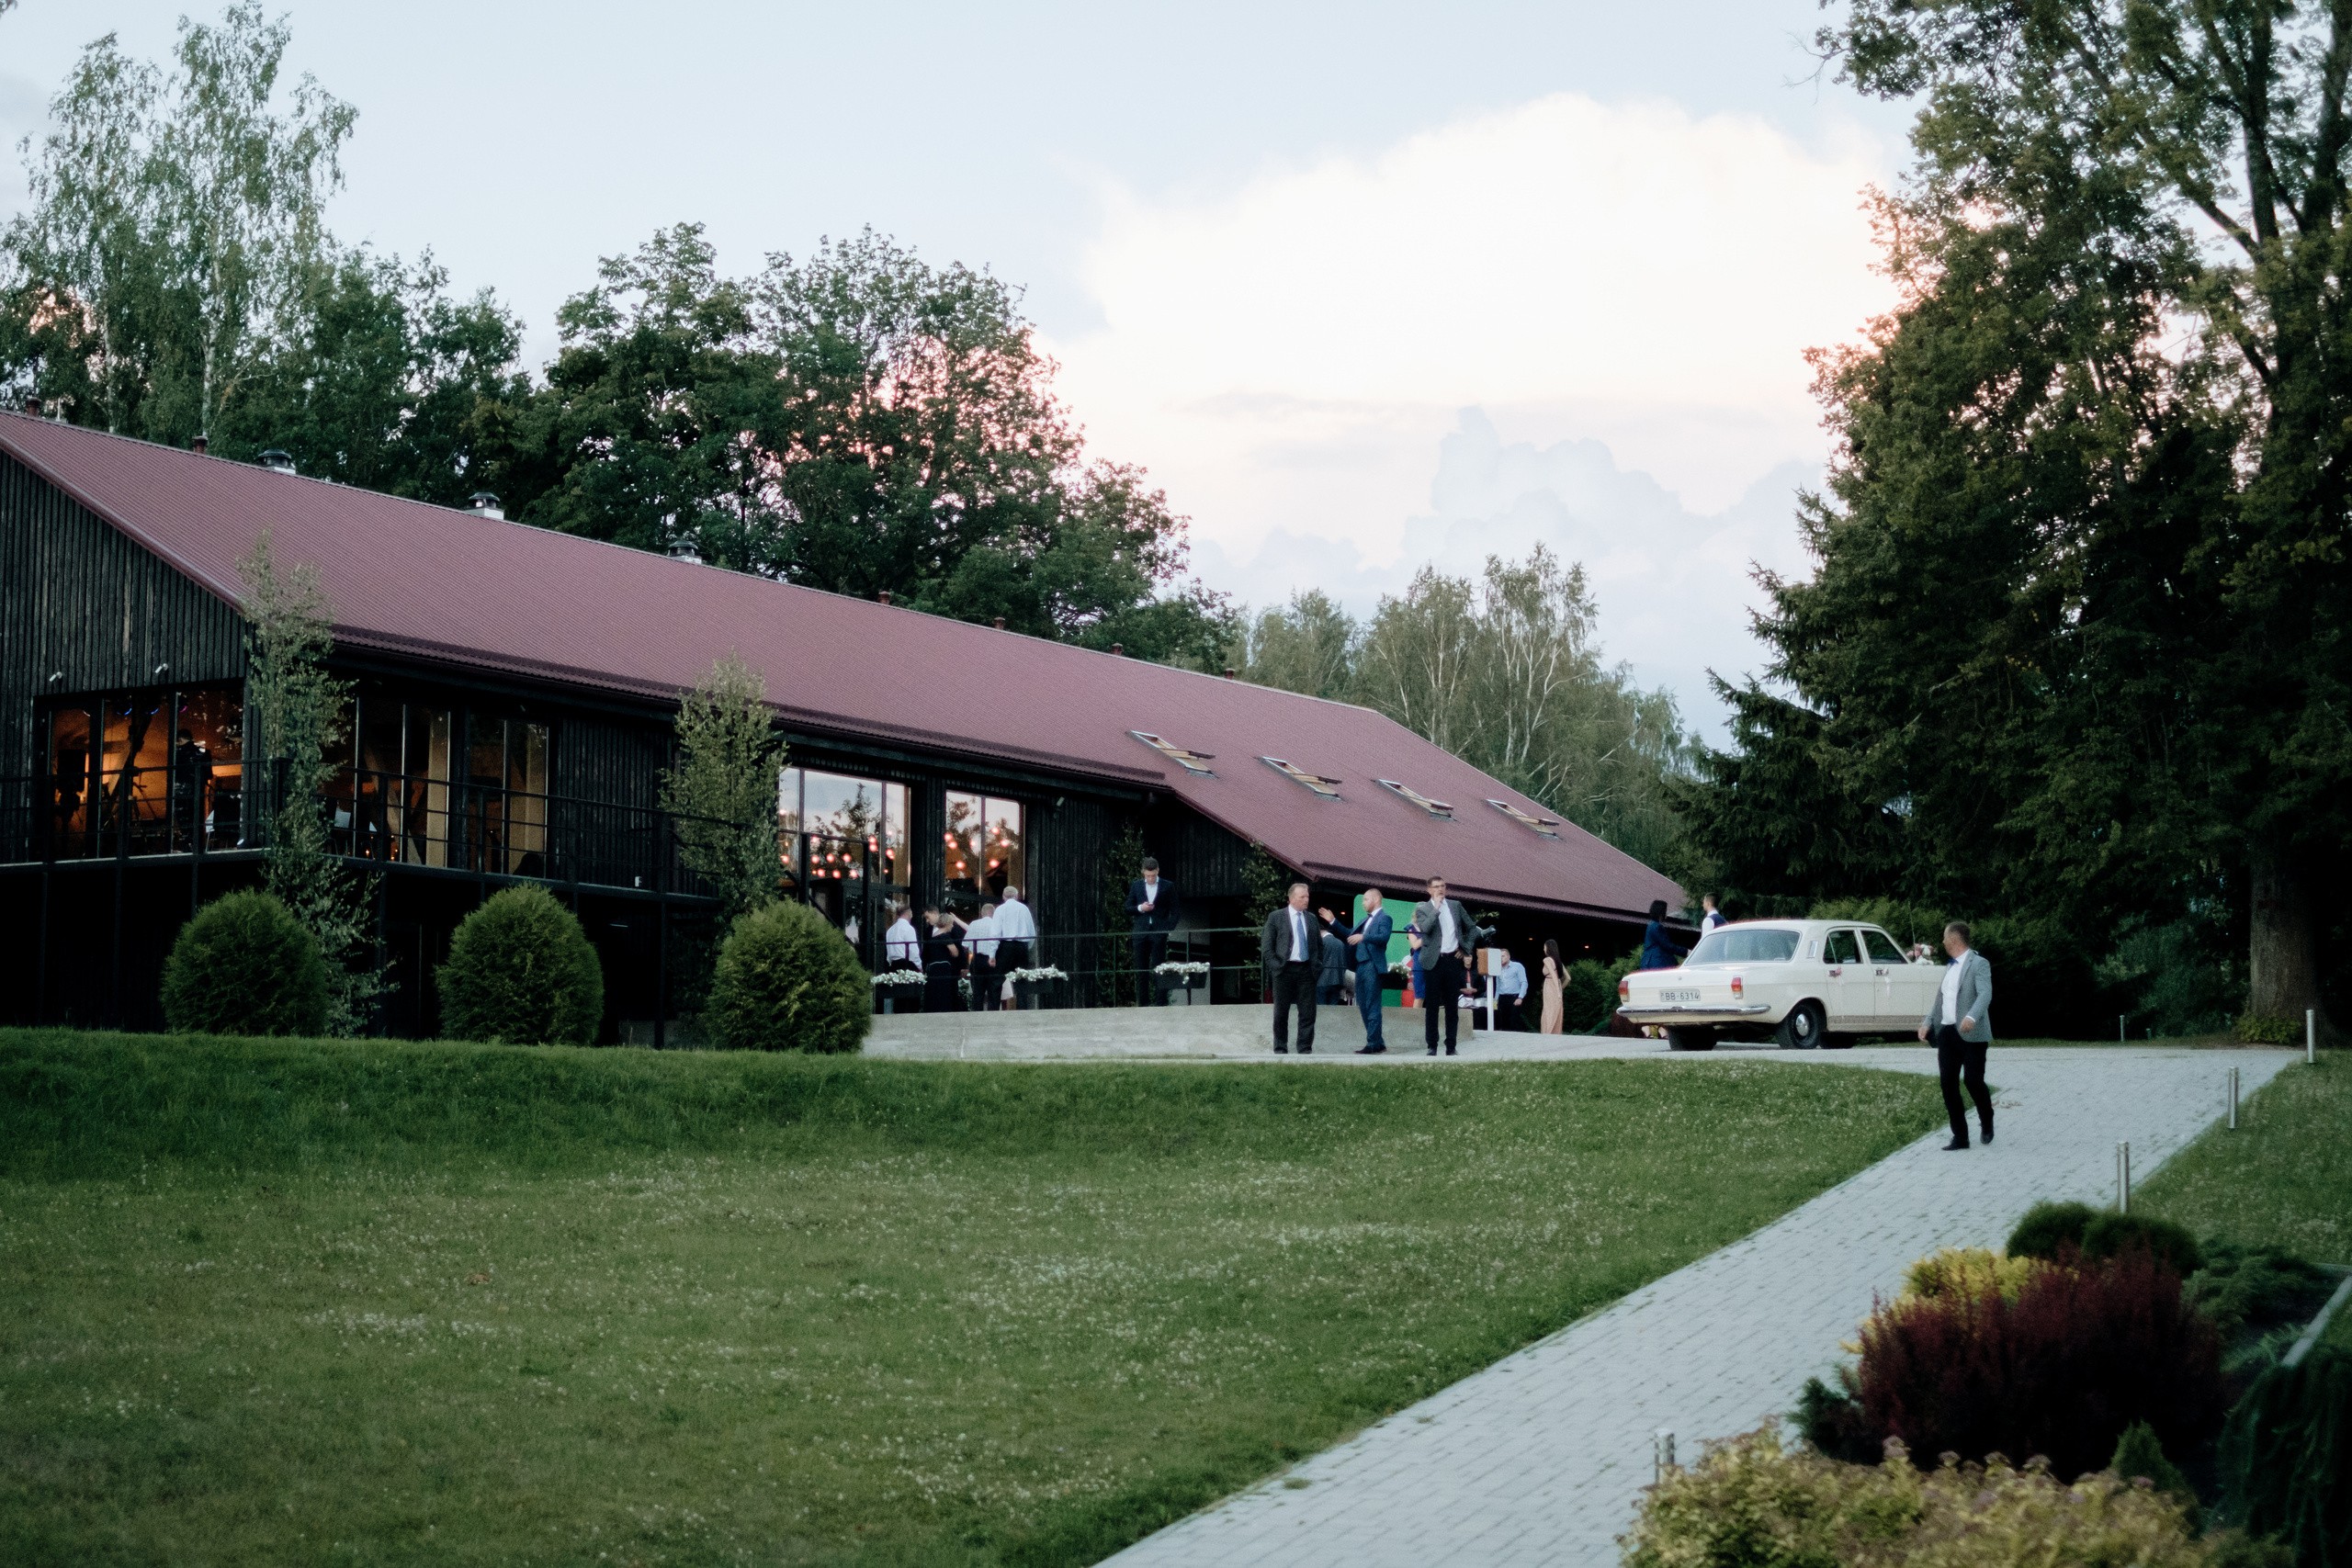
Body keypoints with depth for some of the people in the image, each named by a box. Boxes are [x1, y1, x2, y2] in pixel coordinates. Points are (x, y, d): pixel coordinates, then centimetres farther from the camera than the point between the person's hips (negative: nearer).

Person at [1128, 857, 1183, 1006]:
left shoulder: (1168, 886, 3)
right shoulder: (1136, 886, 10)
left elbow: (1175, 910, 4)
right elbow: (1128, 908, 13)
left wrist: (1169, 929, -7)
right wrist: (1140, 908, -7)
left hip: (1159, 933, -3)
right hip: (1141, 932, 3)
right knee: (1141, 971, 3)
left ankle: (1162, 1003, -3)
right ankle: (1143, 1003, 7)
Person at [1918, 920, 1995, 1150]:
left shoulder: (1979, 964, -6)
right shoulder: (1951, 967, 20)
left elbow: (1985, 994, -20)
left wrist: (1972, 1017, -37)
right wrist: (1927, 1023, 8)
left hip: (1971, 1035, -8)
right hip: (1947, 1033, 8)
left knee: (1973, 1081, -6)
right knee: (1949, 1084, 2)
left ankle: (1987, 1123, 22)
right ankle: (1960, 1137, 8)